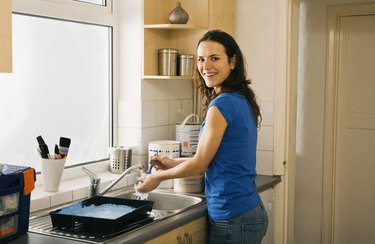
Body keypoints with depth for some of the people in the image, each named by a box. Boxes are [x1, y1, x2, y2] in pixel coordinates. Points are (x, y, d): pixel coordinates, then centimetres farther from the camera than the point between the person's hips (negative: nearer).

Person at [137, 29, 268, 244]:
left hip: (234, 219, -9)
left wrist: (158, 177, 3)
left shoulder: (223, 104, -18)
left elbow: (201, 163, -11)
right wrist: (174, 163, 17)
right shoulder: (242, 101, 8)